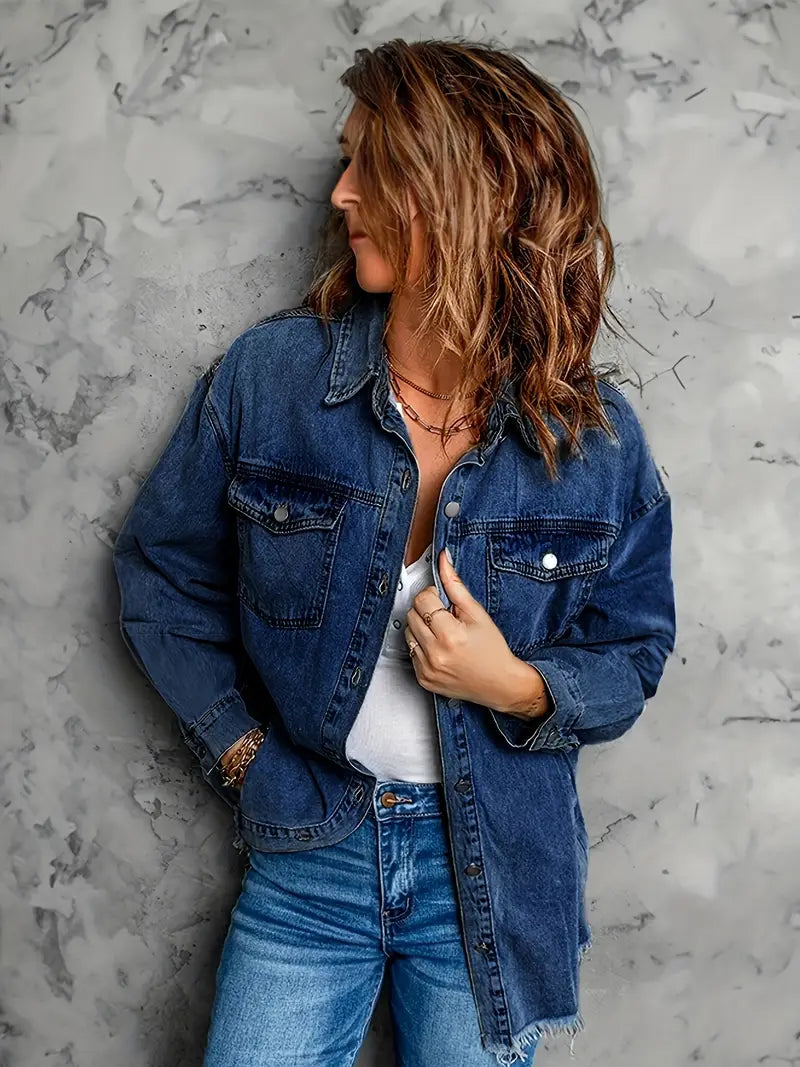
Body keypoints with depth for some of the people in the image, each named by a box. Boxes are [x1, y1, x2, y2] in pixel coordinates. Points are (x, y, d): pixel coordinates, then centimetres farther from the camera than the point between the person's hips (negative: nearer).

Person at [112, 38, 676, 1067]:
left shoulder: (595, 437, -11)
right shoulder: (267, 374, -11)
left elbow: (631, 653, 0)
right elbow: (159, 569, 2)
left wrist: (521, 689, -20)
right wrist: (242, 752, -4)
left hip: (492, 863, 0)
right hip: (308, 849, 0)